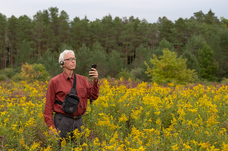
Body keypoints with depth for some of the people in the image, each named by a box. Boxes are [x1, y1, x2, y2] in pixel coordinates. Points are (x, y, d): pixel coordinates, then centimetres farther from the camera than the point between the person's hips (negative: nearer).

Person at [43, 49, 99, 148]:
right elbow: (48, 106, -1)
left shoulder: (82, 80, 11)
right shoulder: (55, 82, -1)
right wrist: (51, 127, -8)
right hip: (62, 121, -4)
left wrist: (95, 81, -11)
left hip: (78, 121, 4)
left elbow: (93, 96, 5)